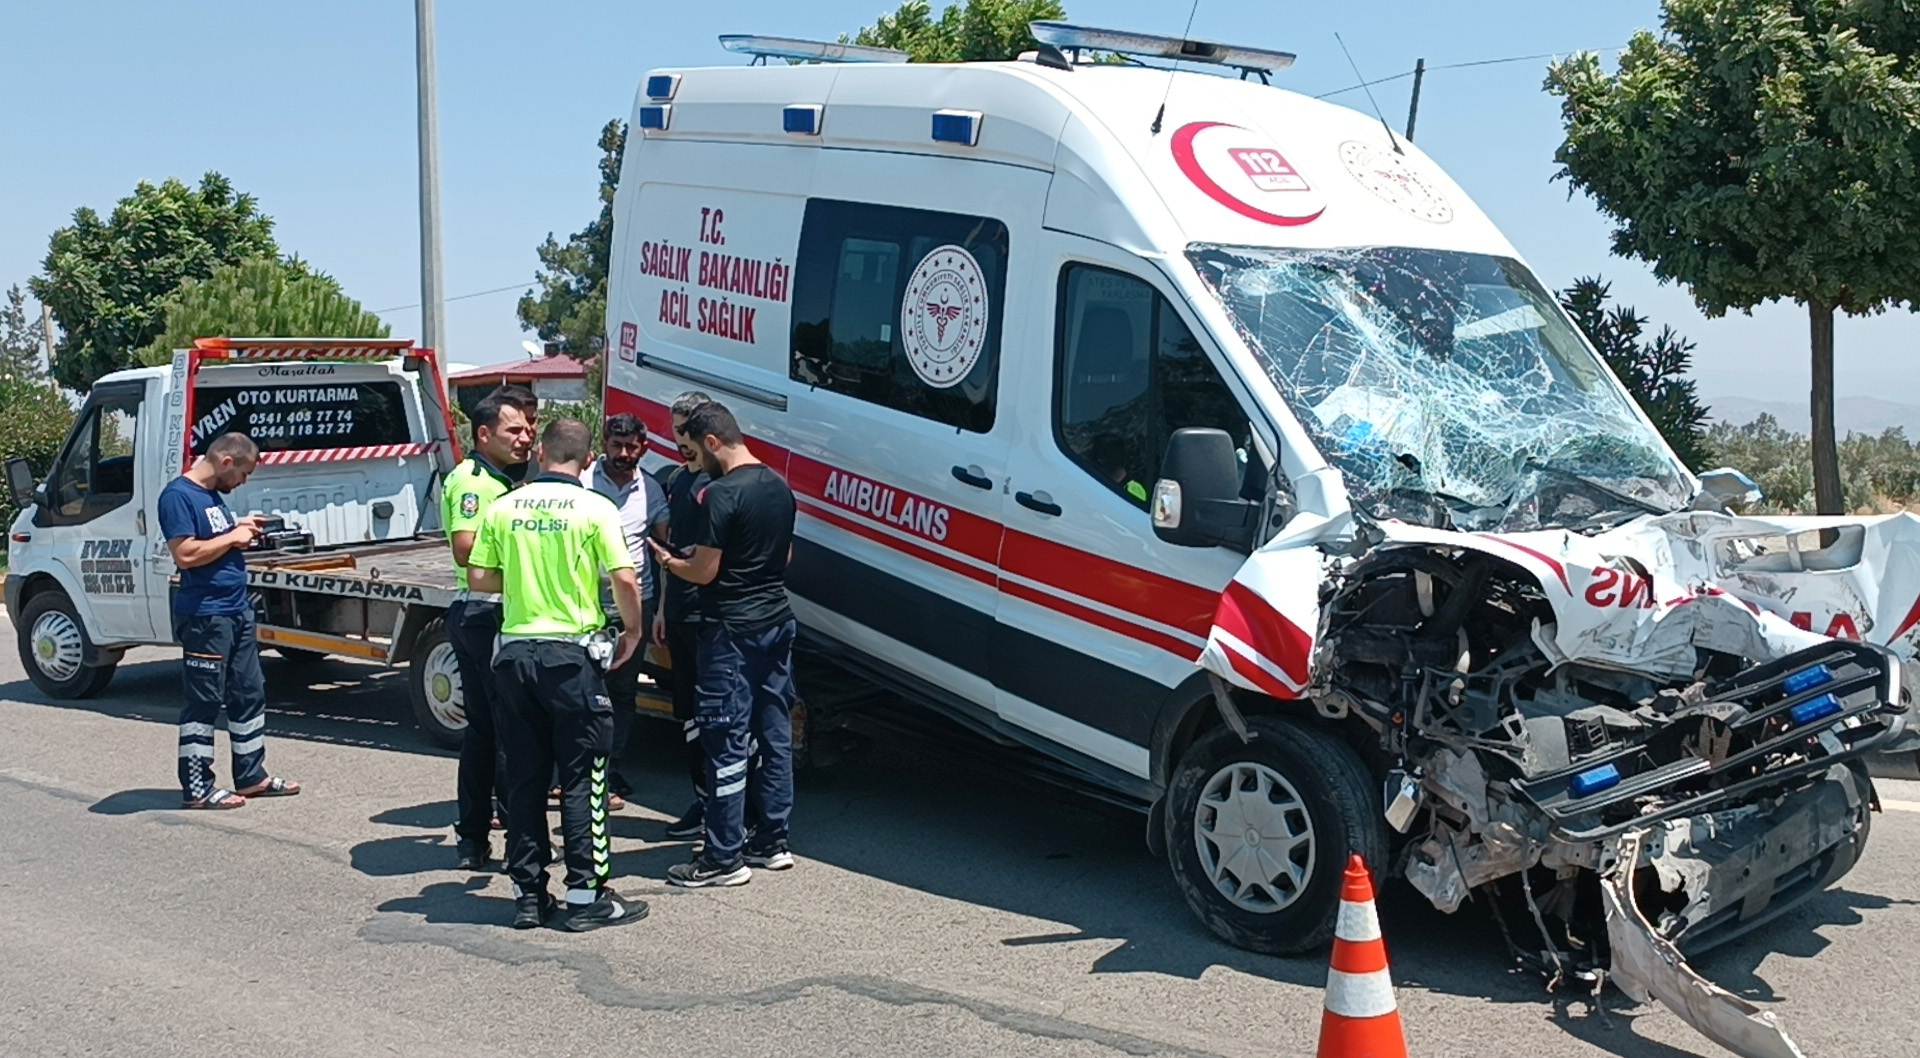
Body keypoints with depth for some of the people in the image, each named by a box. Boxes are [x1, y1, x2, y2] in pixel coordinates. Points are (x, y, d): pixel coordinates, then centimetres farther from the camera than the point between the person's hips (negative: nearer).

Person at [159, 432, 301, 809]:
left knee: (250, 694, 14)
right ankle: (197, 788, 7)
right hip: (204, 618, -10)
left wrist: (242, 528, 6)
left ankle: (252, 777, 23)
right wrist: (233, 537, -14)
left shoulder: (212, 494, 14)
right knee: (204, 703, -2)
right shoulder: (178, 495, -15)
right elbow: (186, 553, -23)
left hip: (237, 612, 10)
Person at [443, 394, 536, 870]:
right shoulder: (470, 479, -12)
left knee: (484, 727, 13)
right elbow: (466, 548, -24)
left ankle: (472, 838, 20)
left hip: (502, 613, 10)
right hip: (484, 613, -10)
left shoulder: (505, 479, 19)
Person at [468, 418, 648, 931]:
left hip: (515, 652, 4)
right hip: (572, 653, -4)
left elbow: (479, 577, 6)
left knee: (524, 776, 11)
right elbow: (625, 580, -13)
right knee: (582, 778, 4)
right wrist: (633, 630, 4)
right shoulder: (594, 508, -6)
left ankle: (528, 894, 17)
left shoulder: (504, 507, 4)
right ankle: (586, 895, 7)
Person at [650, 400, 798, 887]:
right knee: (776, 736, 12)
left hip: (731, 631, -9)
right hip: (777, 623, 9)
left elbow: (704, 571, -15)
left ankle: (723, 858, 2)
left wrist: (667, 560, 3)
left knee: (727, 743, -3)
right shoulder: (779, 487, 10)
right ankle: (772, 842, 21)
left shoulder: (721, 494, -16)